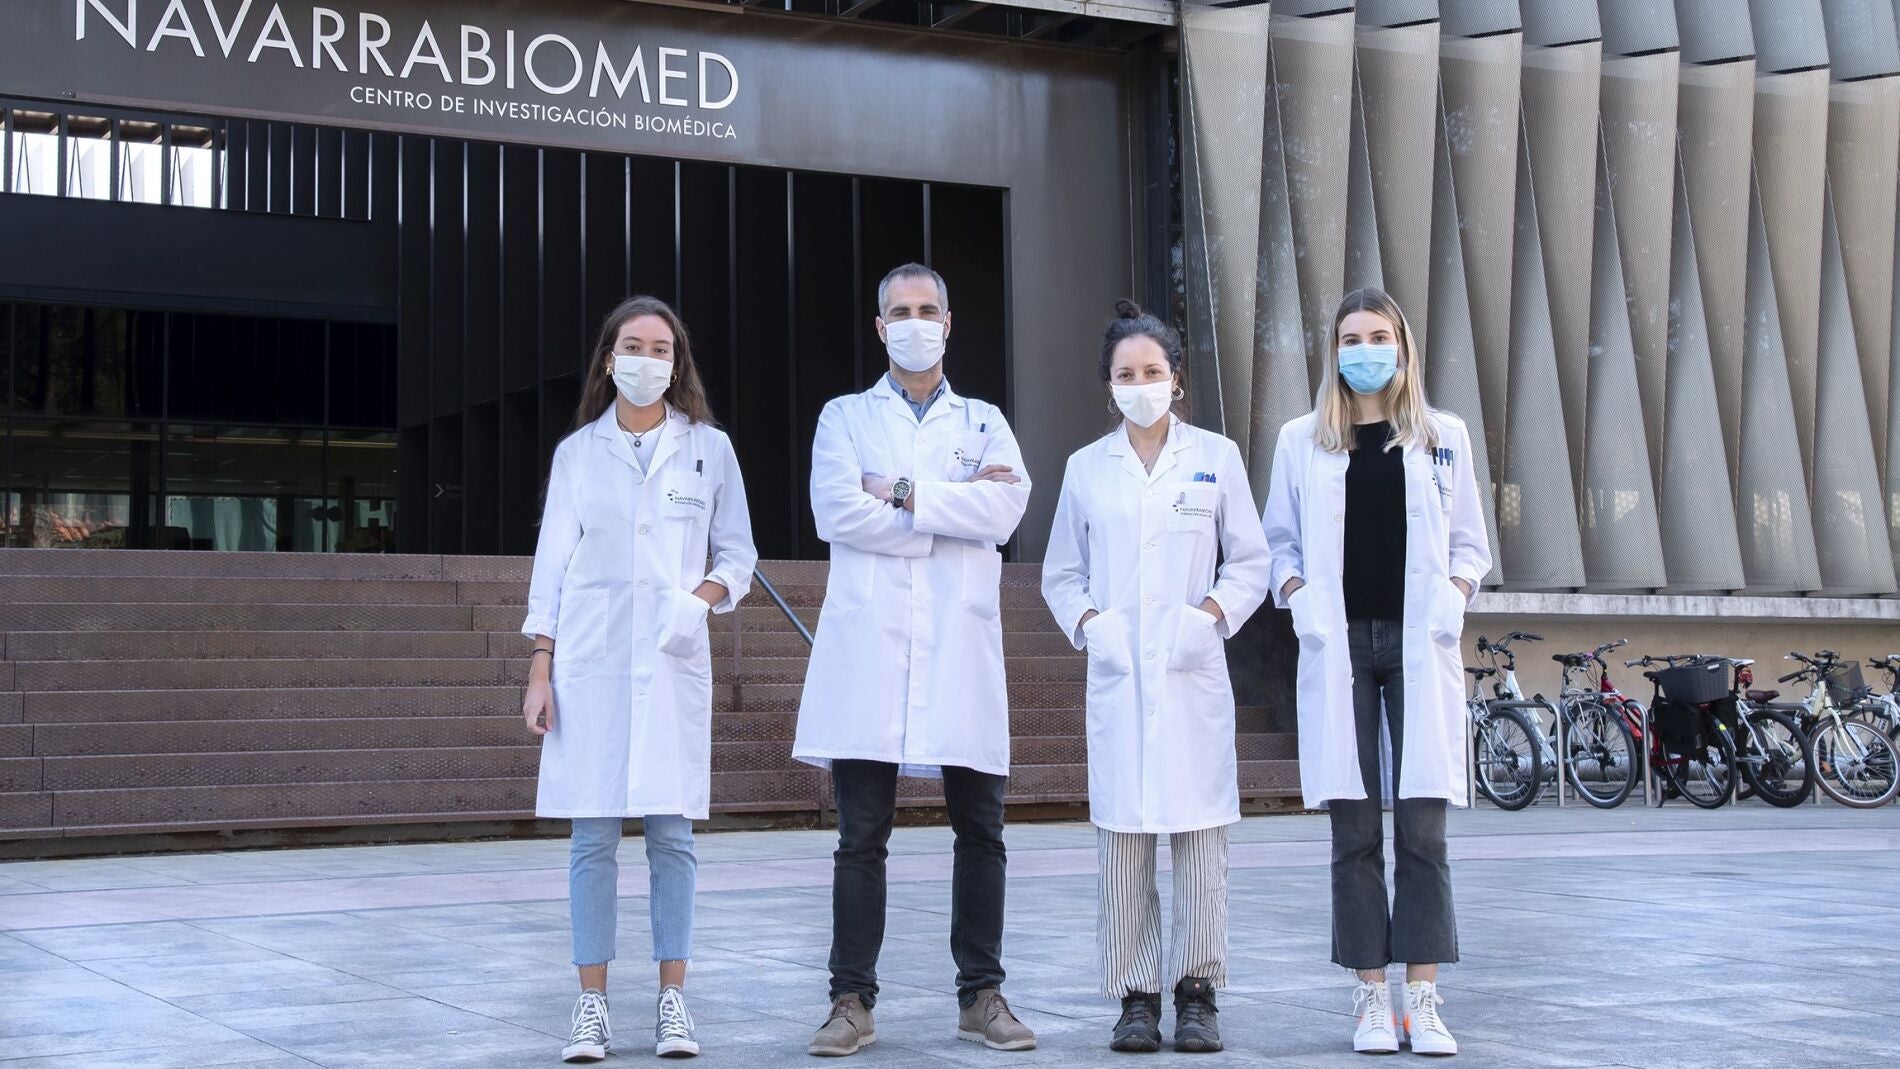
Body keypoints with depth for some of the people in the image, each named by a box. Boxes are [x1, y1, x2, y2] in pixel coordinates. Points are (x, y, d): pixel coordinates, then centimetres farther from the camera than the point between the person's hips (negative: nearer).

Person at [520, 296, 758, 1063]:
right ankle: (592, 1005, 5)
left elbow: (737, 552, 10)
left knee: (671, 829, -1)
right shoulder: (577, 451, 7)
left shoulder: (709, 449, 7)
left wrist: (702, 597, -11)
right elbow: (553, 562, 7)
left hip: (672, 660, 0)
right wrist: (539, 670, 2)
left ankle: (673, 1001, 6)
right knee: (592, 834, -1)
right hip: (590, 660, 0)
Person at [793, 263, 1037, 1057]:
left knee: (980, 831, 3)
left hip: (959, 649, 1)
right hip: (868, 647, -1)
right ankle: (852, 1000, 6)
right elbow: (837, 513, -5)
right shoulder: (845, 418, 13)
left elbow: (1006, 507, -4)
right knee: (861, 836, 0)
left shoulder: (984, 422, 16)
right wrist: (954, 511, -4)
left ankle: (981, 995, 13)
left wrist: (904, 494, -7)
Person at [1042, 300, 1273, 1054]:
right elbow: (1060, 573, 15)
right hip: (1117, 674, 1)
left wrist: (1214, 611, -8)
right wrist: (1086, 621, -4)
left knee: (1200, 837, -2)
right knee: (1122, 840, 0)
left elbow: (1250, 561, 8)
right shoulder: (1087, 468, 9)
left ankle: (1196, 995, 8)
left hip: (1194, 673, -1)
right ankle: (1135, 997, 9)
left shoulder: (1216, 457, 7)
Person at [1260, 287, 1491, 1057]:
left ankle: (1422, 998, 1)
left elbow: (1470, 543, 13)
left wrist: (1453, 595, -5)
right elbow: (1278, 540, 12)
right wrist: (1297, 596, -6)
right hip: (1339, 646, 0)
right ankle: (1371, 996, 6)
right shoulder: (1301, 440, 9)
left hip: (1418, 645, 0)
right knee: (1354, 831, 0)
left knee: (1422, 826, -4)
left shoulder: (1444, 437, 9)